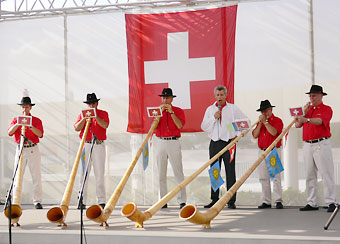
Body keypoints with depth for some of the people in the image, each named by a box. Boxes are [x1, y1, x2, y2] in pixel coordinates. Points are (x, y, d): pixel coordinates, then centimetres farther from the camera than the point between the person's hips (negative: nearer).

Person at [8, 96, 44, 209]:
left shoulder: (36, 120, 7)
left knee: (36, 176, -4)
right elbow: (10, 132, -4)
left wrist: (30, 126, -19)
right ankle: (15, 201, 1)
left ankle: (37, 201, -1)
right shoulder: (15, 120, 11)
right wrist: (19, 123, -13)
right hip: (20, 149, 1)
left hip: (33, 150, -1)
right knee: (18, 175, -2)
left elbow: (40, 134, -8)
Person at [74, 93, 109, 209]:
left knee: (99, 174, -4)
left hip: (99, 146, -2)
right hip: (85, 145, 2)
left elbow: (105, 125, -10)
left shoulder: (103, 114, 8)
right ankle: (82, 201, 1)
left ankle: (101, 201, -1)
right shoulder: (82, 114, 14)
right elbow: (77, 128, 3)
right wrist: (85, 118, -6)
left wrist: (95, 116, -13)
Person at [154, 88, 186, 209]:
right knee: (161, 173, 3)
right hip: (160, 143, 3)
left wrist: (171, 112, -16)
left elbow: (180, 125, -11)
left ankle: (182, 201, -10)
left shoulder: (179, 111, 6)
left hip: (174, 143, -2)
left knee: (178, 172, -8)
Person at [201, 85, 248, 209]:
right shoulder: (210, 109, 12)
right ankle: (214, 200, 11)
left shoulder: (233, 108, 6)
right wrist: (214, 117, -7)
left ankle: (231, 201, -3)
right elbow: (204, 127, 6)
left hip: (228, 143, -2)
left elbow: (245, 121, 10)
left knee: (230, 172, -5)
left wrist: (237, 134, 1)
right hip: (214, 143, 2)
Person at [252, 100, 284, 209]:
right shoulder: (260, 122, 16)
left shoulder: (277, 120, -1)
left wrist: (265, 122, -13)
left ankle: (278, 201, -9)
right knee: (263, 178, 4)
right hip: (262, 151, 6)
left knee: (275, 176, -10)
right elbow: (255, 135, 5)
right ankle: (266, 202, 8)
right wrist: (260, 123, -3)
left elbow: (274, 132, -18)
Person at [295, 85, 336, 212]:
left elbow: (320, 121, -22)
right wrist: (304, 112, 0)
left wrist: (306, 119, -38)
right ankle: (311, 203, 11)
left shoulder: (326, 109, -1)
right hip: (308, 145, 6)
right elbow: (297, 125, 11)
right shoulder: (308, 109, 18)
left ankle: (331, 202, -7)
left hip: (321, 144, -6)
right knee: (310, 175, 7)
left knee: (326, 174, -8)